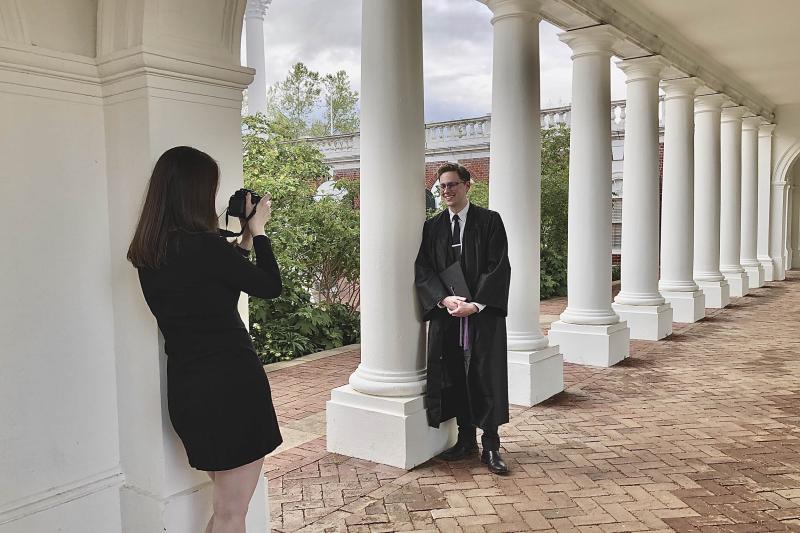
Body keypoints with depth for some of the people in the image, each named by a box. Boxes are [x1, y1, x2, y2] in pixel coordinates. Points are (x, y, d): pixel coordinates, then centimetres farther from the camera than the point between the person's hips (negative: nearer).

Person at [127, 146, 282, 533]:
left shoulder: (148, 254, 5)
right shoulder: (202, 245, -19)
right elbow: (270, 286, -7)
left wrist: (245, 239, 13)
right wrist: (257, 231, 5)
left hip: (187, 389, 8)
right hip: (231, 384, -8)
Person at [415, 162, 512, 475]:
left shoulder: (489, 222, 0)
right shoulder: (432, 227, 9)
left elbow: (499, 267, -7)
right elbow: (423, 270, 2)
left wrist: (476, 304, -16)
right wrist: (445, 299, -14)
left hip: (484, 313, -3)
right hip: (445, 313, 3)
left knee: (486, 377, 0)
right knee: (454, 376, 7)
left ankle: (490, 446, 10)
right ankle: (465, 439, 21)